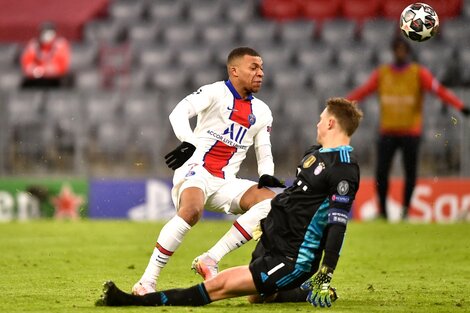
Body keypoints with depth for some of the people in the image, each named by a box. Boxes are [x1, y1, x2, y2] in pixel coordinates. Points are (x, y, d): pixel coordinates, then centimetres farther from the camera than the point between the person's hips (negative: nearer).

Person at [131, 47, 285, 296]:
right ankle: (147, 281, -27)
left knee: (270, 201, -17)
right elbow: (179, 112, -16)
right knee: (192, 210, -36)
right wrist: (188, 143, -34)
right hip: (195, 170, -6)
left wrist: (266, 176, -3)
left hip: (225, 182, 6)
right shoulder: (216, 92, -1)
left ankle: (210, 260, -19)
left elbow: (264, 154, 19)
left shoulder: (262, 112, 16)